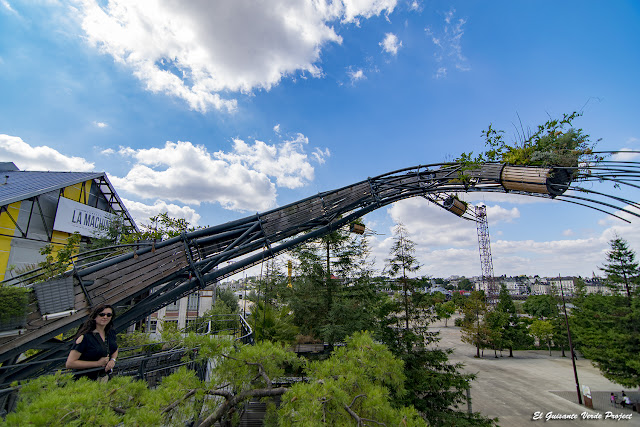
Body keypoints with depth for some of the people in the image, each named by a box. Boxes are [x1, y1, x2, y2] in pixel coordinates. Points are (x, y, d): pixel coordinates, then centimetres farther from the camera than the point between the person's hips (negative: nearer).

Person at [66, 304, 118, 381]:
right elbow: (69, 364, -19)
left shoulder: (111, 333, 0)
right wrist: (97, 363, -20)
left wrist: (113, 360, -3)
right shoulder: (85, 337, -19)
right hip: (85, 380, -5)